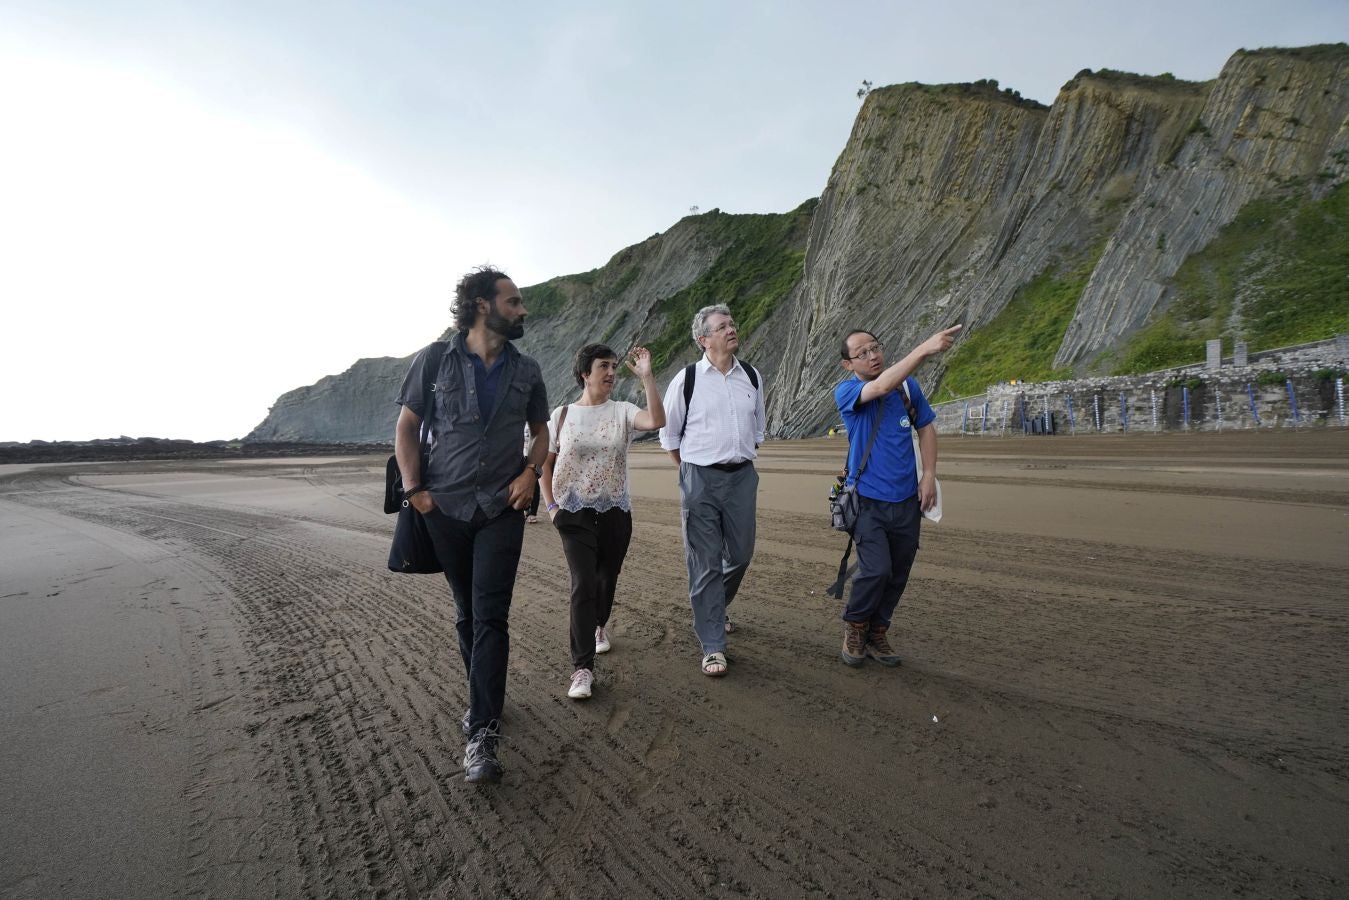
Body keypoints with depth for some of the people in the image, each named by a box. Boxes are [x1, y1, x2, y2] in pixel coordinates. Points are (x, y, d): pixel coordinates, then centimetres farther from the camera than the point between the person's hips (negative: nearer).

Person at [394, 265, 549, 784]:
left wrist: (531, 473, -3)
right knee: (467, 613, 13)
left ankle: (482, 734, -2)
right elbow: (406, 427, 3)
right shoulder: (434, 362, -1)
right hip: (445, 507, 0)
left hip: (502, 509, 0)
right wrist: (413, 489, -6)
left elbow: (541, 431, 15)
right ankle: (483, 697, 34)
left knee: (490, 617, -7)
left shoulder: (526, 371, 6)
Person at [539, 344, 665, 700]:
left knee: (606, 580, 15)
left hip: (615, 512, 2)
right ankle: (582, 668, -6)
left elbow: (656, 420, -22)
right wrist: (551, 506, -2)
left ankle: (598, 625, 47)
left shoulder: (622, 411, 0)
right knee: (583, 584, -12)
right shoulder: (562, 415, 1)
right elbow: (544, 464, 7)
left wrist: (646, 376, -26)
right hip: (575, 514, -2)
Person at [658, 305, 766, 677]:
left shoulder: (752, 376, 6)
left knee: (741, 554, 13)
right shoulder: (687, 380, -5)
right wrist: (691, 471, 6)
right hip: (701, 479, -4)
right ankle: (712, 646, 10)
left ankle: (714, 608, 43)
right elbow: (669, 433, 3)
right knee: (705, 563, 0)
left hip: (742, 477, 4)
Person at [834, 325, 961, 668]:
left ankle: (877, 632, 30)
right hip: (868, 500, -4)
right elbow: (881, 386, -28)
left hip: (906, 499, 4)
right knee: (876, 570, -15)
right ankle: (855, 626, 12)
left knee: (898, 575, 10)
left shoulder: (908, 385, 5)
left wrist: (929, 477, 3)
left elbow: (926, 428, 12)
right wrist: (924, 348, -35)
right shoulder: (845, 392, -8)